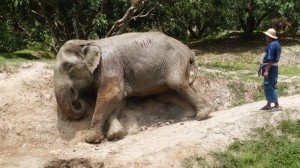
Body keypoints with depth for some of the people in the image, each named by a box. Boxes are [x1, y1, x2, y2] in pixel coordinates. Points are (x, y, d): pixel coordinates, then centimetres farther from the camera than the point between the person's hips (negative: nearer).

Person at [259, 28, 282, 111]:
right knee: (268, 86, 17)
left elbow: (270, 59, -25)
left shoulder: (272, 45, -20)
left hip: (270, 68, -11)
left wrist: (266, 71, -25)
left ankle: (277, 105, -1)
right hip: (274, 67, 11)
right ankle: (268, 105, 23)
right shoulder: (277, 44, 12)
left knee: (269, 86, -4)